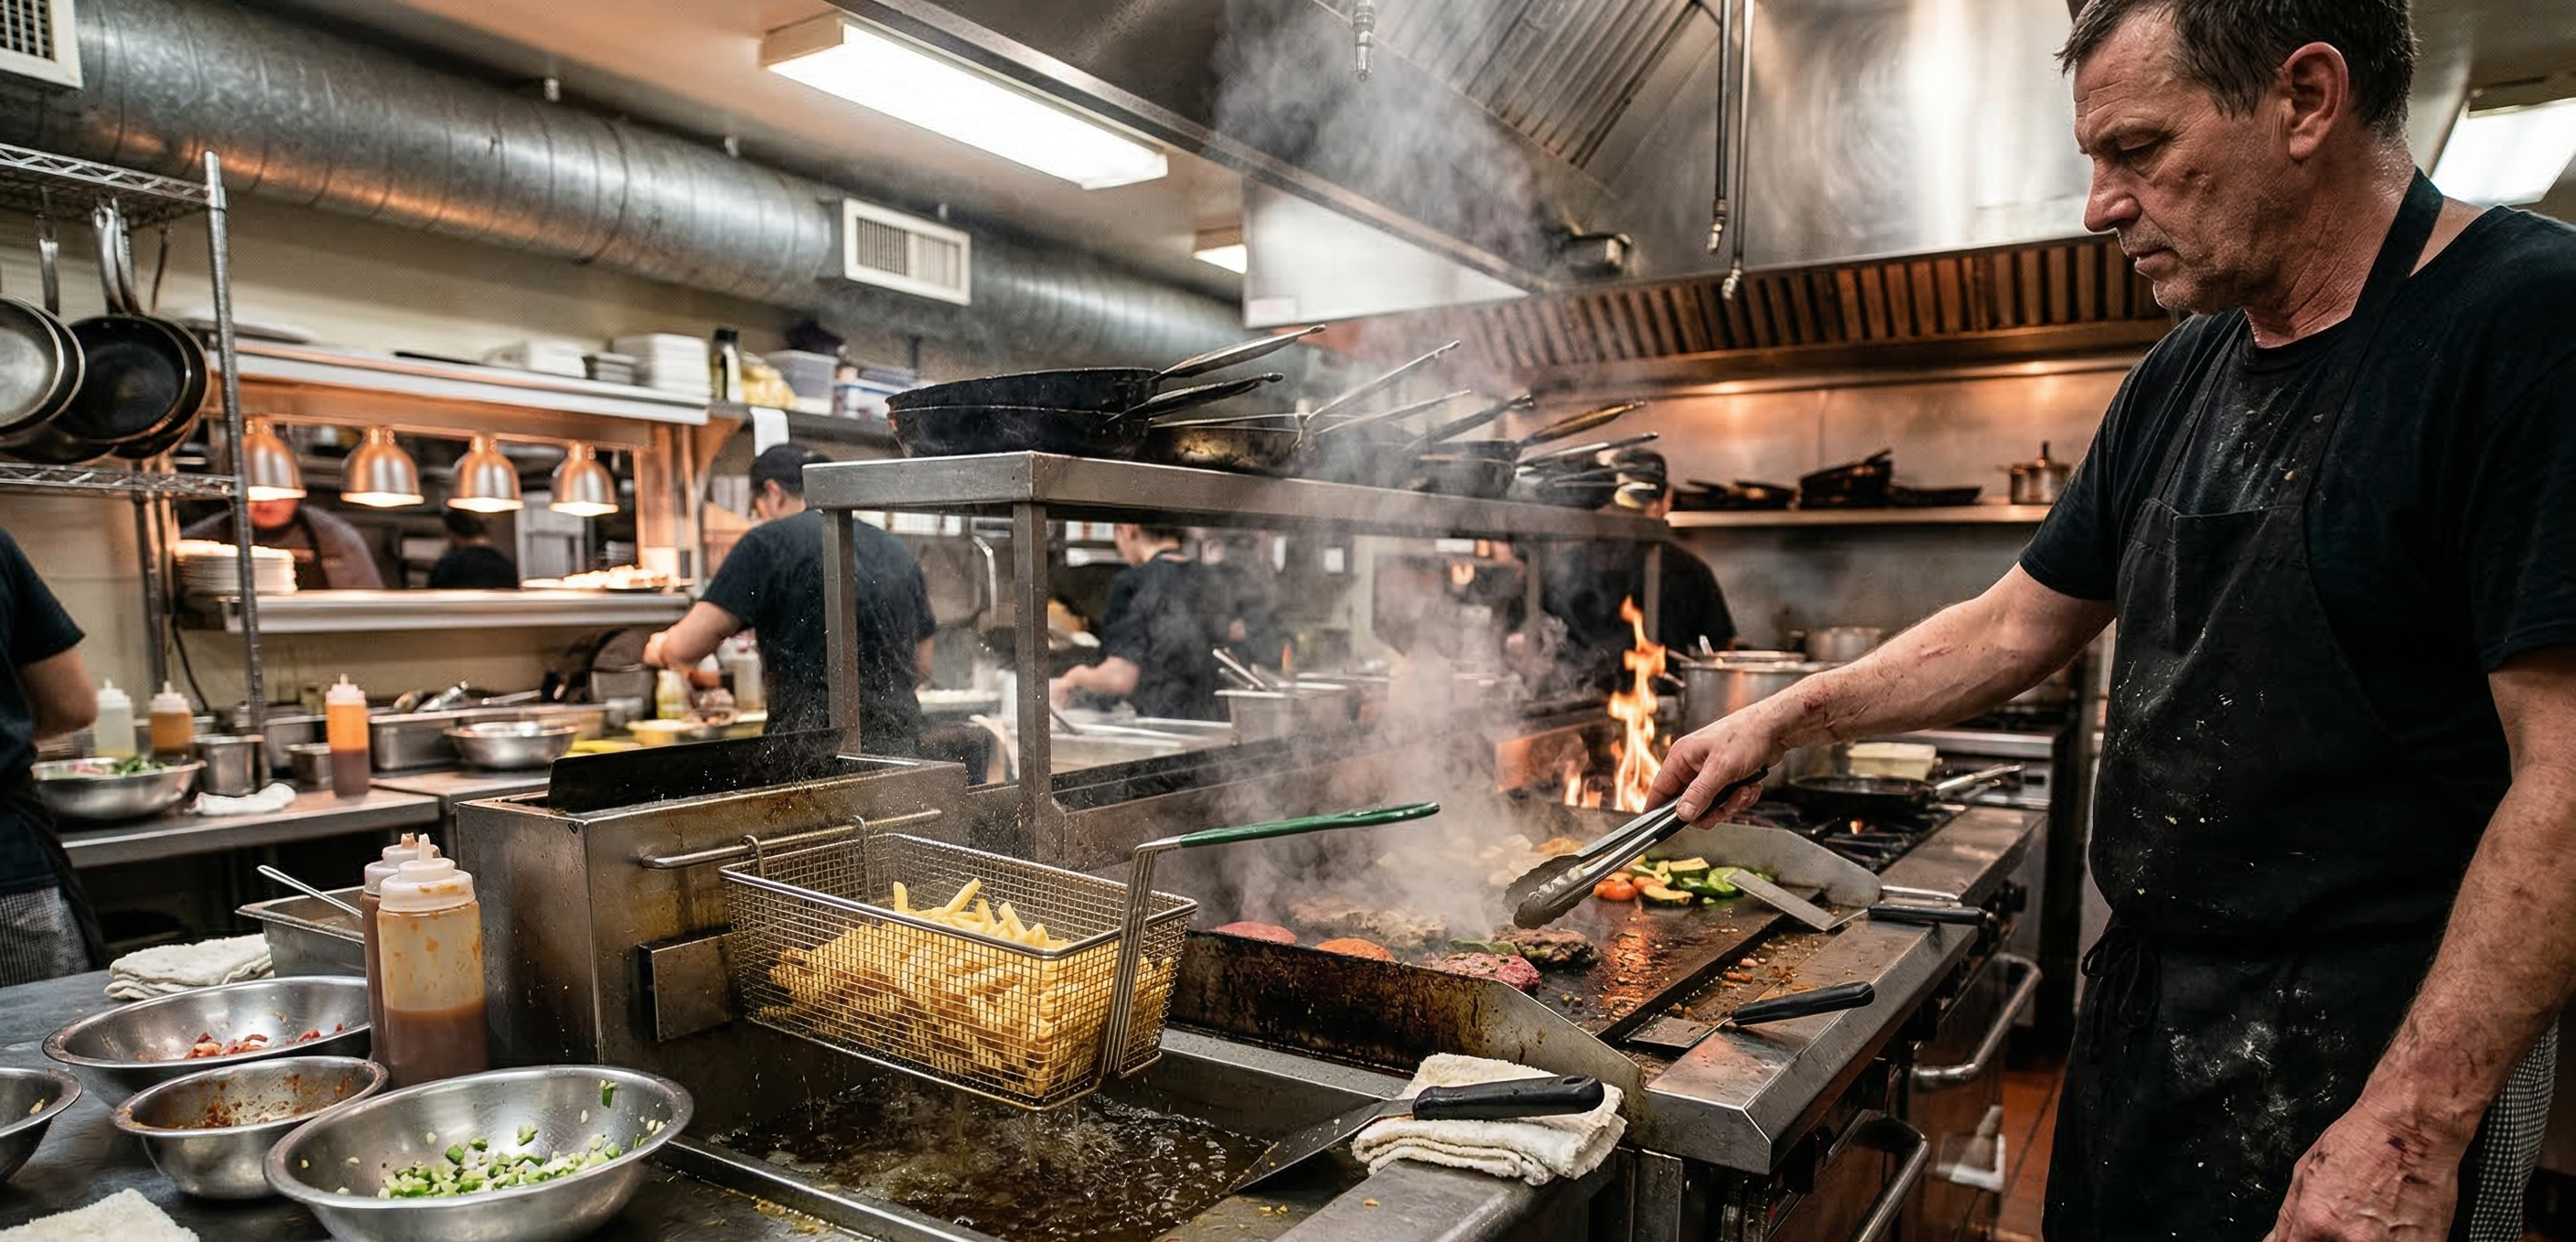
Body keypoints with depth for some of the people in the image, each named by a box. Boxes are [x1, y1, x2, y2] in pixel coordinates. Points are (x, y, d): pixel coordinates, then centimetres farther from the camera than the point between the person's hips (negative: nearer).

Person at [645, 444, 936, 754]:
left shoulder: (769, 541, -4)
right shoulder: (897, 551, 13)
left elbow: (688, 646, -7)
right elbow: (921, 668, 17)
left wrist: (661, 648, 15)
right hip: (900, 748, 6)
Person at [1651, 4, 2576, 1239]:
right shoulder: (2179, 380, 6)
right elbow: (2013, 628, 12)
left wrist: (2417, 1123, -22)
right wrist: (1786, 716, 5)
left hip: (2383, 1048, -7)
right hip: (2147, 994, 7)